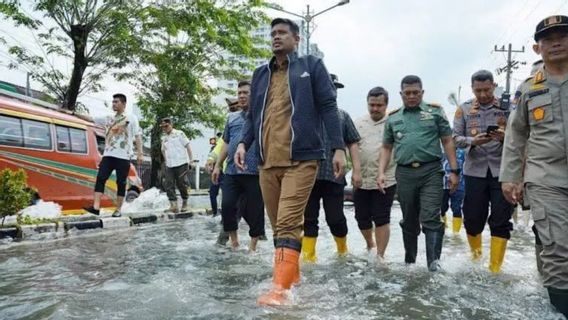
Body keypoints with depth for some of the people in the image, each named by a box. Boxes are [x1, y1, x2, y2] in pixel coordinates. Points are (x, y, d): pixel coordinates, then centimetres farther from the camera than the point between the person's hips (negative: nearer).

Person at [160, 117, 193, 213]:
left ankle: (184, 203, 19)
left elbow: (188, 146, -2)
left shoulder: (179, 134, 0)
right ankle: (173, 205, -7)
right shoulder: (163, 138, 15)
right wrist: (166, 160, 18)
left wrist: (190, 160, -7)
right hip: (169, 166, 5)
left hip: (181, 163, -5)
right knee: (169, 185, -6)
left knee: (182, 184, 0)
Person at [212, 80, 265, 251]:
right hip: (232, 171, 4)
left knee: (254, 210, 2)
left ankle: (253, 245, 17)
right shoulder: (232, 118, 19)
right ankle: (234, 239, 18)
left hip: (255, 172, -4)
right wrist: (217, 165, 18)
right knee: (227, 206, -1)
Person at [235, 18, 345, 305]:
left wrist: (338, 147, -7)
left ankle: (279, 288, -15)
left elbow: (328, 107, 1)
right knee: (278, 224, 11)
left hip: (300, 159, -5)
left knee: (288, 223, -14)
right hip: (267, 162, 6)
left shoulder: (311, 66, 7)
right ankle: (292, 275, 26)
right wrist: (243, 143, 5)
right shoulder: (261, 74, 20)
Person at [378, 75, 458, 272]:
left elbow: (448, 142, 5)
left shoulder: (435, 112, 7)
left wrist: (454, 171, -1)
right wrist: (381, 173, 3)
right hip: (405, 173, 3)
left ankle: (434, 263, -7)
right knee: (409, 221, 11)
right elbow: (386, 148, 15)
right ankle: (409, 261, 23)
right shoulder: (393, 118, 13)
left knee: (430, 219, -9)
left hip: (431, 171, -2)